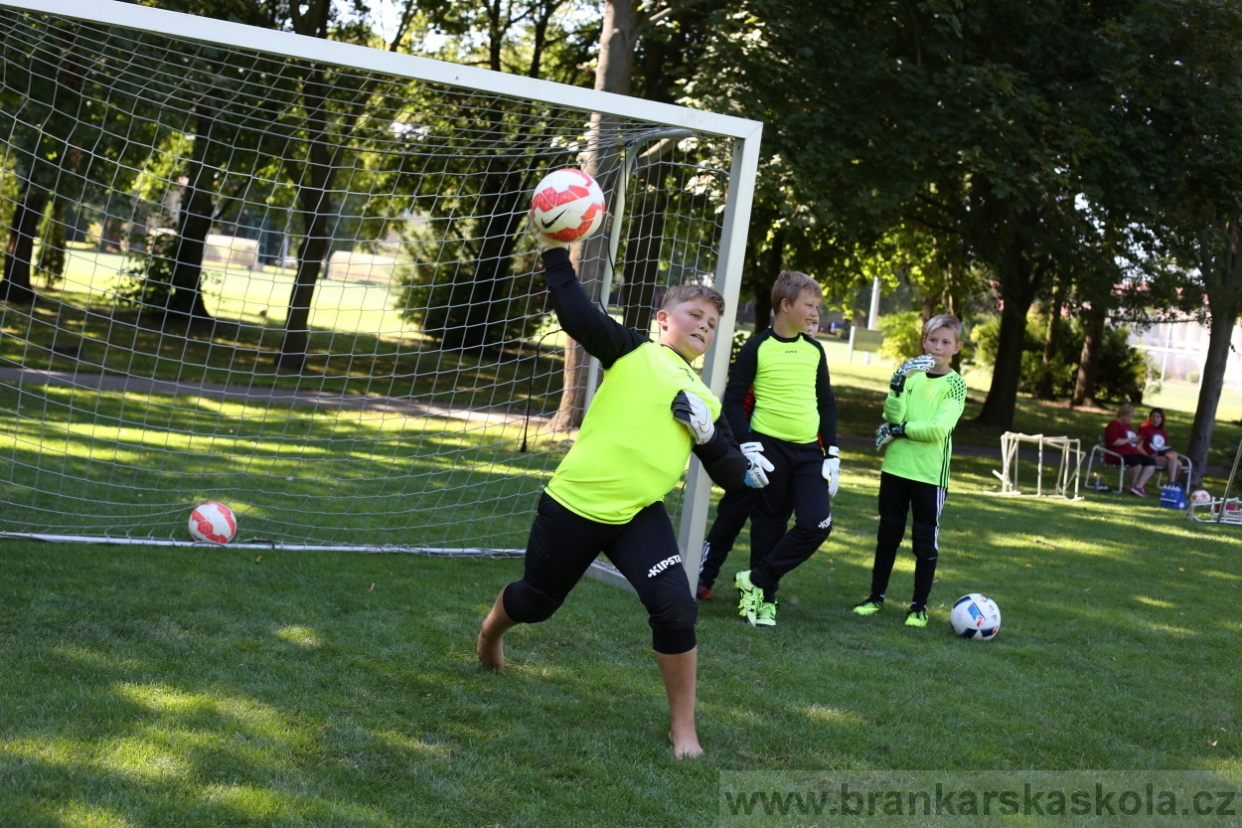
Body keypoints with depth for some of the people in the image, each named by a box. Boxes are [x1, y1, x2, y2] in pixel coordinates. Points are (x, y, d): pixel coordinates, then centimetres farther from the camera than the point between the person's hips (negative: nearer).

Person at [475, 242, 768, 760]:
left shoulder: (706, 399, 13)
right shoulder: (633, 352, -1)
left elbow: (726, 470, 14)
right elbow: (577, 315, -15)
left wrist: (745, 472, -6)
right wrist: (555, 252, -19)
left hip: (640, 516, 3)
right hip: (574, 503, -3)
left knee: (676, 608, -16)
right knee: (536, 601, 15)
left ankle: (683, 727, 2)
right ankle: (491, 631, 53)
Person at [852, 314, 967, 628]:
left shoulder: (955, 384, -4)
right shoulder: (911, 373, 6)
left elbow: (939, 428, -16)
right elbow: (893, 414, -7)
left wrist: (900, 429, -12)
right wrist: (898, 383, -21)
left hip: (931, 472, -3)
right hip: (896, 466, 3)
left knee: (926, 539, 3)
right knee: (888, 532, 12)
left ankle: (919, 605, 12)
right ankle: (877, 596, 22)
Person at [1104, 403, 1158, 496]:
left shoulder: (1129, 427, 25)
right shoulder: (1113, 425, -1)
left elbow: (1137, 445, 29)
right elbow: (1114, 442, -16)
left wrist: (1146, 455, 17)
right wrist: (1130, 440, -11)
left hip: (1133, 453, 9)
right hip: (1119, 454, -9)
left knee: (1151, 461, -12)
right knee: (1136, 462, -36)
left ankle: (1138, 485, -23)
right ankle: (1132, 485, -13)